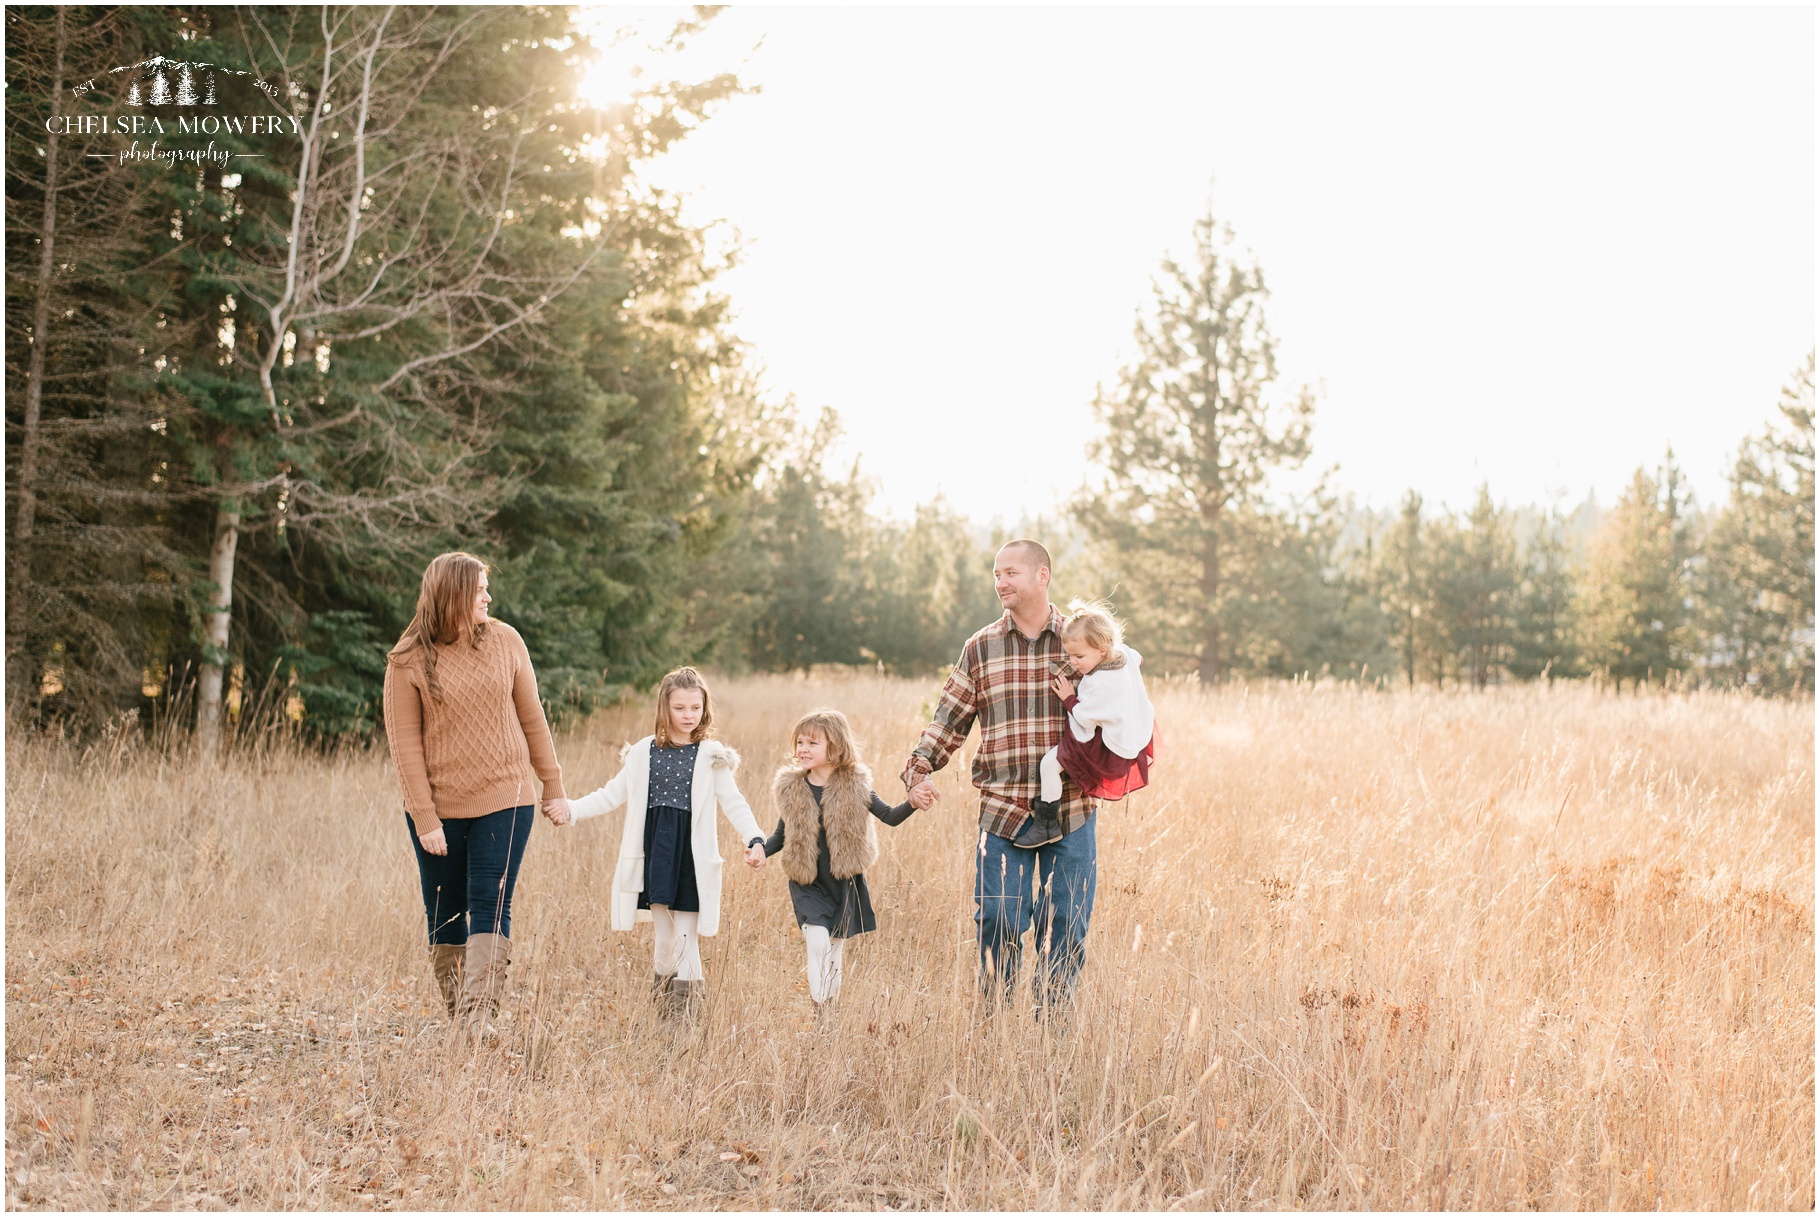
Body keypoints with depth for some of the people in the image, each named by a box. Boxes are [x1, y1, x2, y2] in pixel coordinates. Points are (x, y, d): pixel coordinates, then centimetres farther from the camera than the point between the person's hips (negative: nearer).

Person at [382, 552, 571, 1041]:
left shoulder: (505, 641, 1)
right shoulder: (409, 661, -5)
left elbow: (532, 718, 8)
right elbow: (404, 742, -6)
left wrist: (553, 787, 8)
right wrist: (425, 818, -11)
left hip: (504, 802, 0)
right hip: (439, 810, 0)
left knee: (490, 912, -9)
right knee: (445, 920, 8)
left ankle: (476, 1027, -13)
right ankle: (453, 1019, 20)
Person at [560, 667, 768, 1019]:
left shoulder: (712, 757, 0)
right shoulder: (644, 753, 6)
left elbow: (733, 804, -2)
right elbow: (613, 795, 10)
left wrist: (755, 840, -16)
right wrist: (570, 809, 1)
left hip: (692, 857, -2)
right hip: (655, 854, 2)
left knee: (686, 941, -3)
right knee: (662, 938, 9)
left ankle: (686, 1013, 6)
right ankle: (662, 1014, 20)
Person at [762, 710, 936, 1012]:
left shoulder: (855, 786, -5)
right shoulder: (791, 788, -2)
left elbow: (890, 817, -1)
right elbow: (781, 835, 6)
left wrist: (912, 803, -19)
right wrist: (760, 851, -12)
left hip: (844, 883, 0)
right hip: (807, 884, 0)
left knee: (834, 951, 8)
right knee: (818, 942, -19)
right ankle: (818, 1008, -11)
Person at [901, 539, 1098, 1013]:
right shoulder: (980, 649, 7)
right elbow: (949, 719, 7)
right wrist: (919, 768, -7)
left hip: (1070, 810, 0)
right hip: (1002, 810, 0)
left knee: (1066, 926, 3)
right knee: (998, 922, -5)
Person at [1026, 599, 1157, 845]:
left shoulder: (1100, 683, -31)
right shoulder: (1125, 653, -6)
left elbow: (1084, 718, -22)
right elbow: (1140, 660, 19)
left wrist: (1069, 699, -9)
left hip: (1111, 751, -10)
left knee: (1049, 764, -11)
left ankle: (1047, 825, -3)